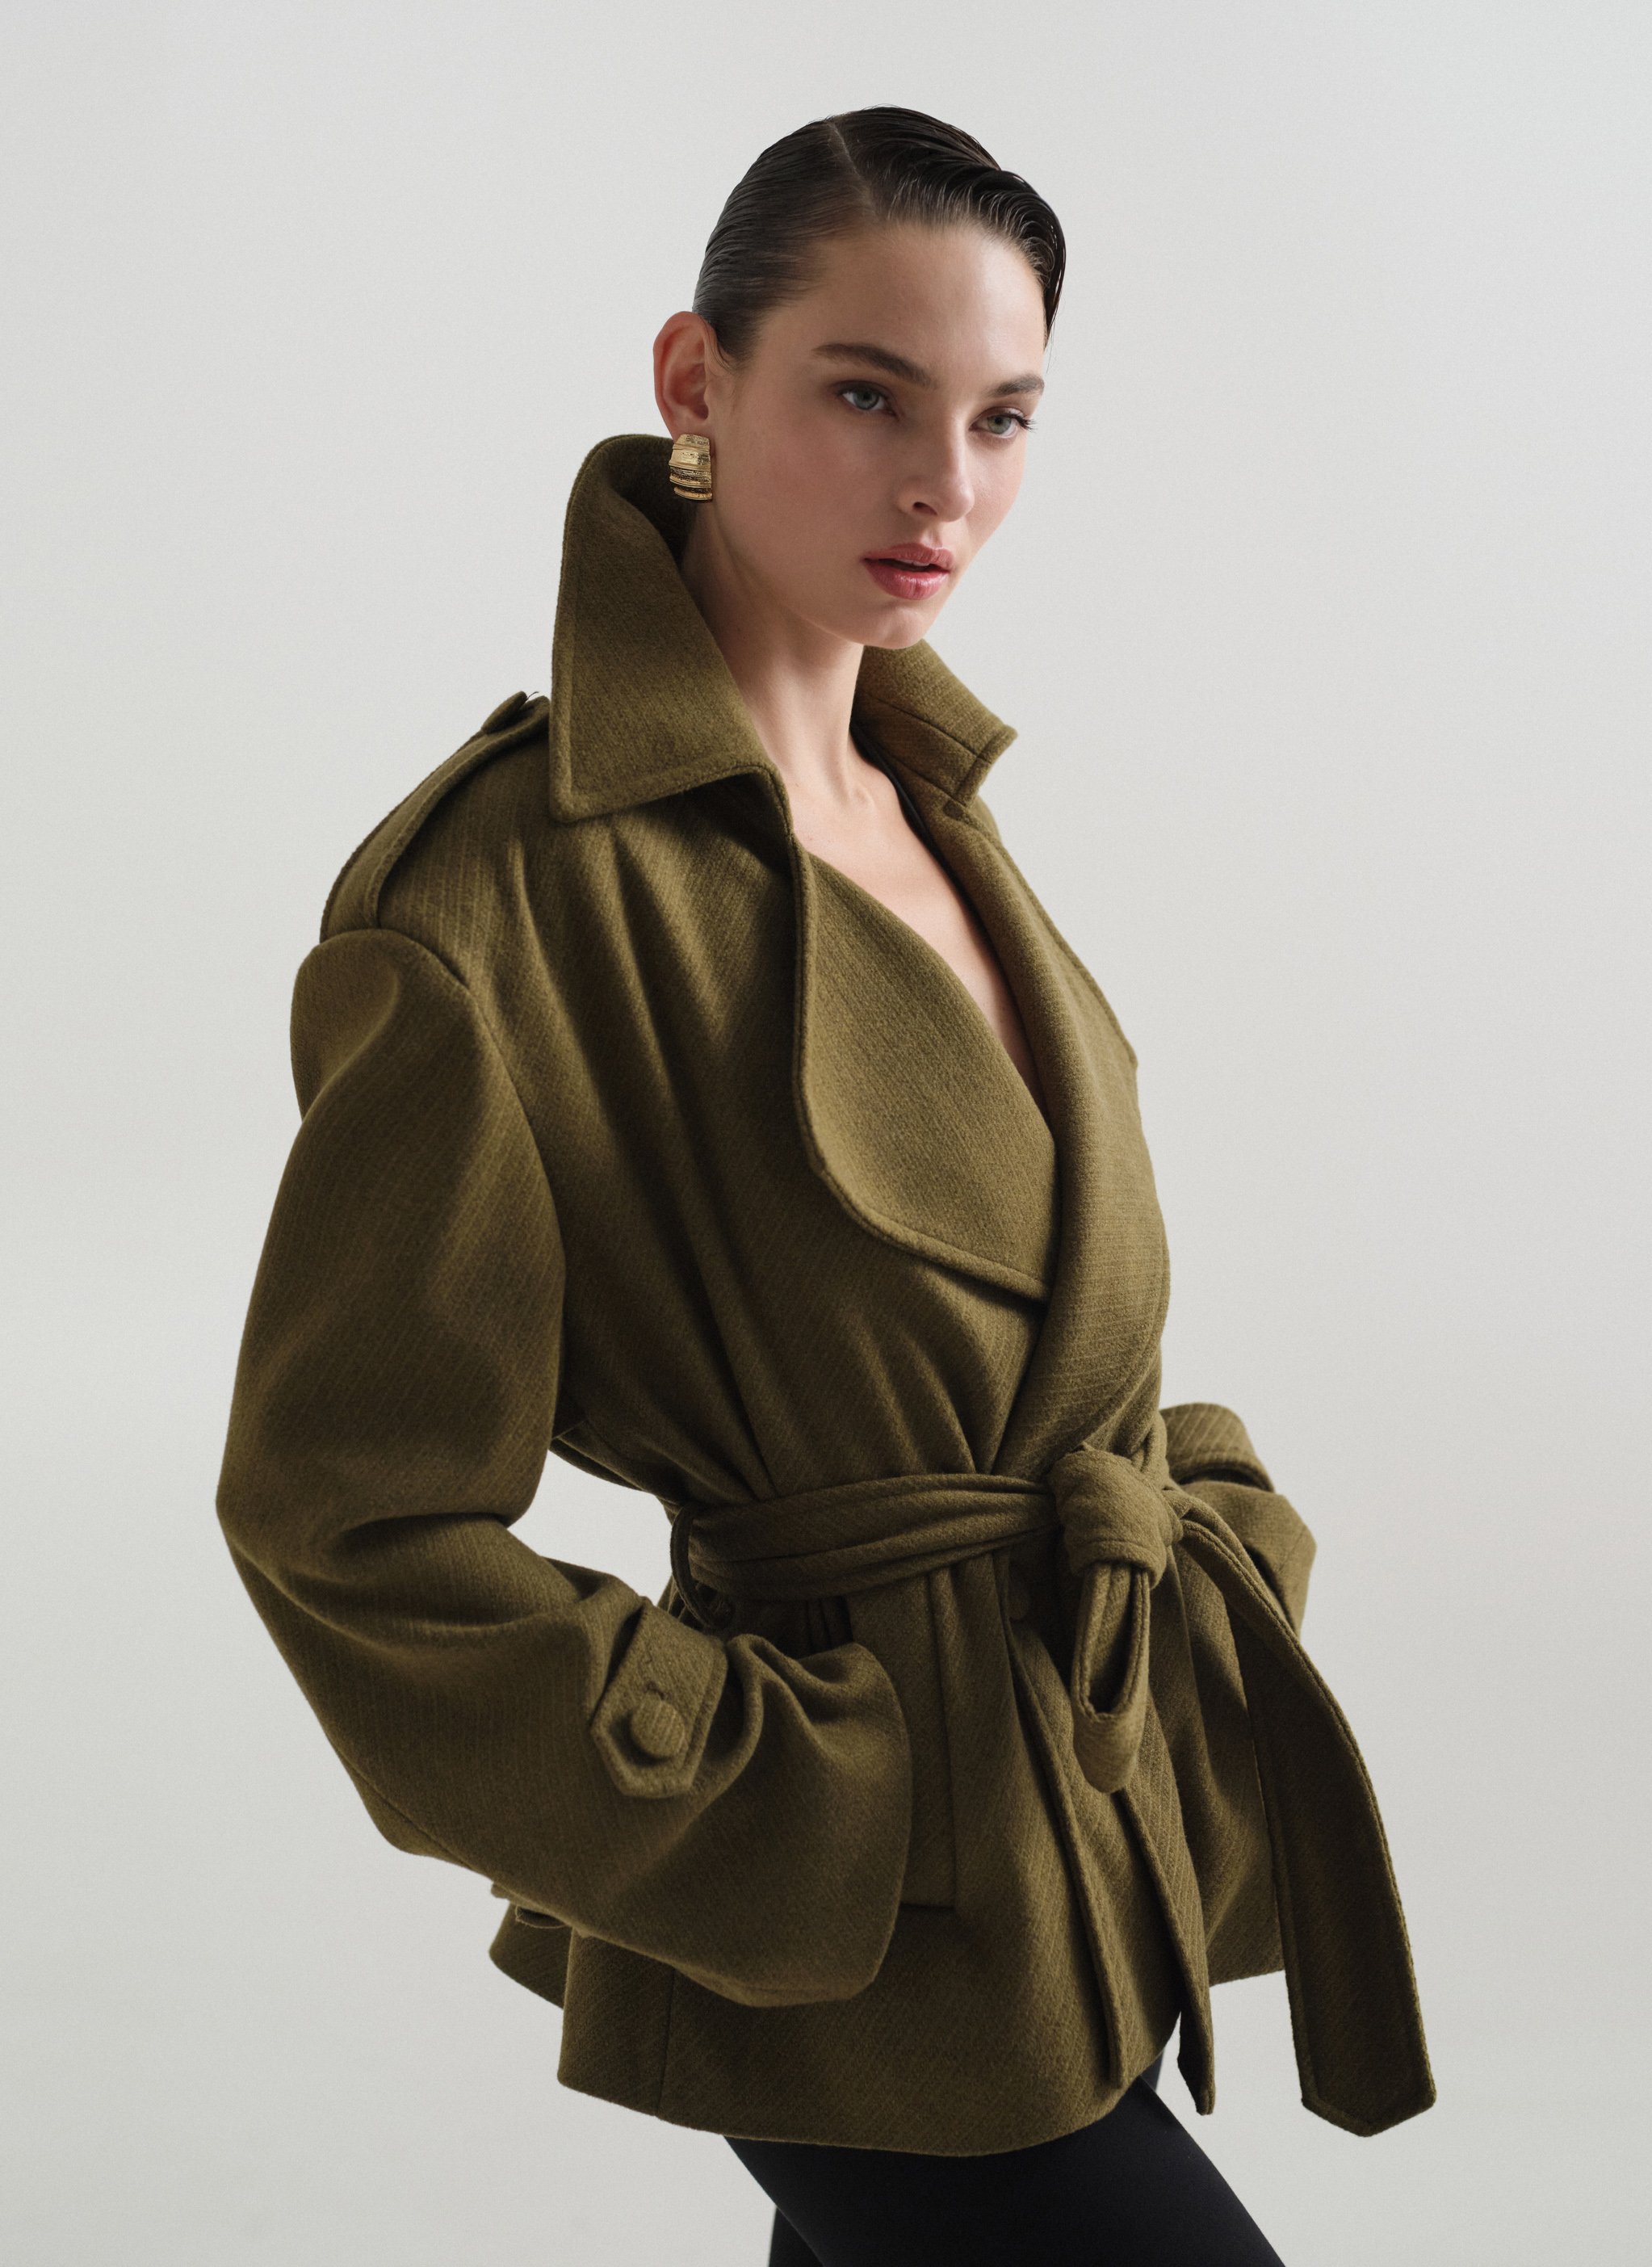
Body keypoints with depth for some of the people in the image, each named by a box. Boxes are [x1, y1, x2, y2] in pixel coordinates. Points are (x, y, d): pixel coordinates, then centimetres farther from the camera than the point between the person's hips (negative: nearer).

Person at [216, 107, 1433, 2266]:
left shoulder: (922, 802, 6)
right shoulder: (498, 894, -20)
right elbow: (350, 1514, -17)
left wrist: (1210, 1528, 7)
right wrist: (801, 1811, -16)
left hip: (1116, 1784, 8)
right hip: (895, 1927, -7)